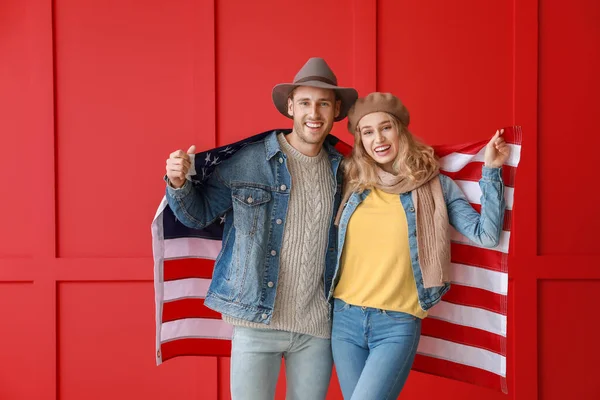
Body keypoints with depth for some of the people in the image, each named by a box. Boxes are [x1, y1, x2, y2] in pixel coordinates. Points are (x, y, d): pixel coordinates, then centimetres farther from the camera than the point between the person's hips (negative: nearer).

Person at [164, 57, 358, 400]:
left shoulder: (343, 169, 4)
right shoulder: (246, 160, -7)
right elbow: (199, 215, -1)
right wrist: (178, 184, -19)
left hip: (318, 325, 3)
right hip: (257, 322, -3)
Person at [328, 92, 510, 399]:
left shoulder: (435, 185, 1)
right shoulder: (350, 181, 6)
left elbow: (486, 235, -6)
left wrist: (491, 170, -10)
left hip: (398, 325, -3)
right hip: (345, 319, 3)